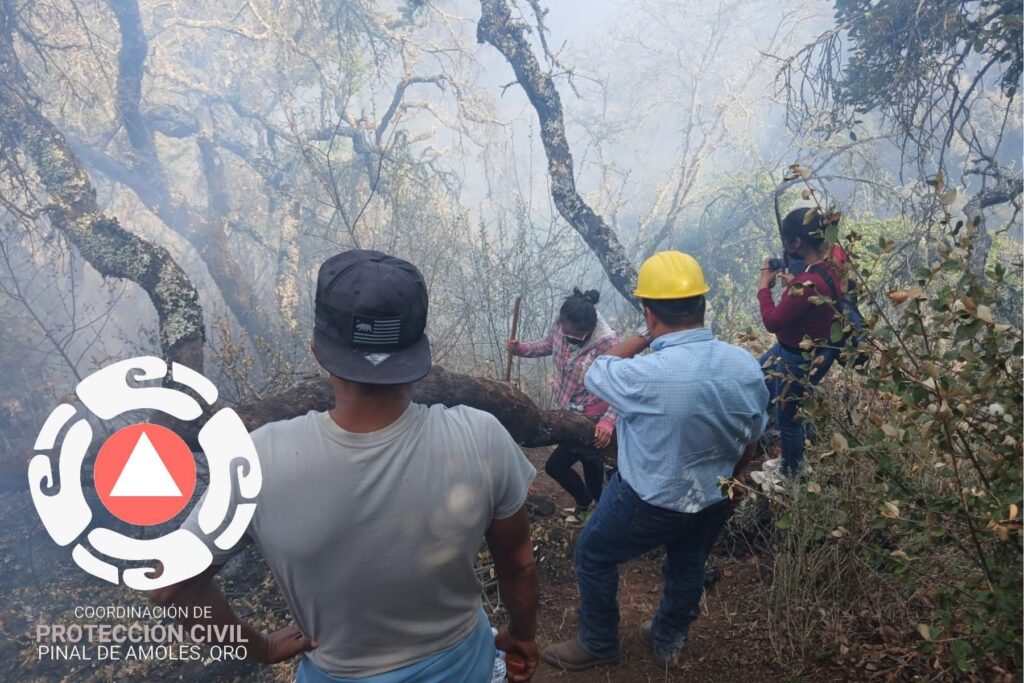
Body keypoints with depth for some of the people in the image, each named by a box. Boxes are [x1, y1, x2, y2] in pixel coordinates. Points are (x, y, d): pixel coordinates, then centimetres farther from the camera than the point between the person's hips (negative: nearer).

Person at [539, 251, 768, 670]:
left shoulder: (645, 376, -34)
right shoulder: (747, 367, -13)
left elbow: (596, 374, -12)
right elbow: (749, 443, 1)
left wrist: (645, 338, -3)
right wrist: (724, 488, 18)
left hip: (650, 501, -5)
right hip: (714, 500, 6)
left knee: (593, 556, 18)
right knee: (688, 568, 27)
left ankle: (598, 645, 36)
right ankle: (668, 642, 51)